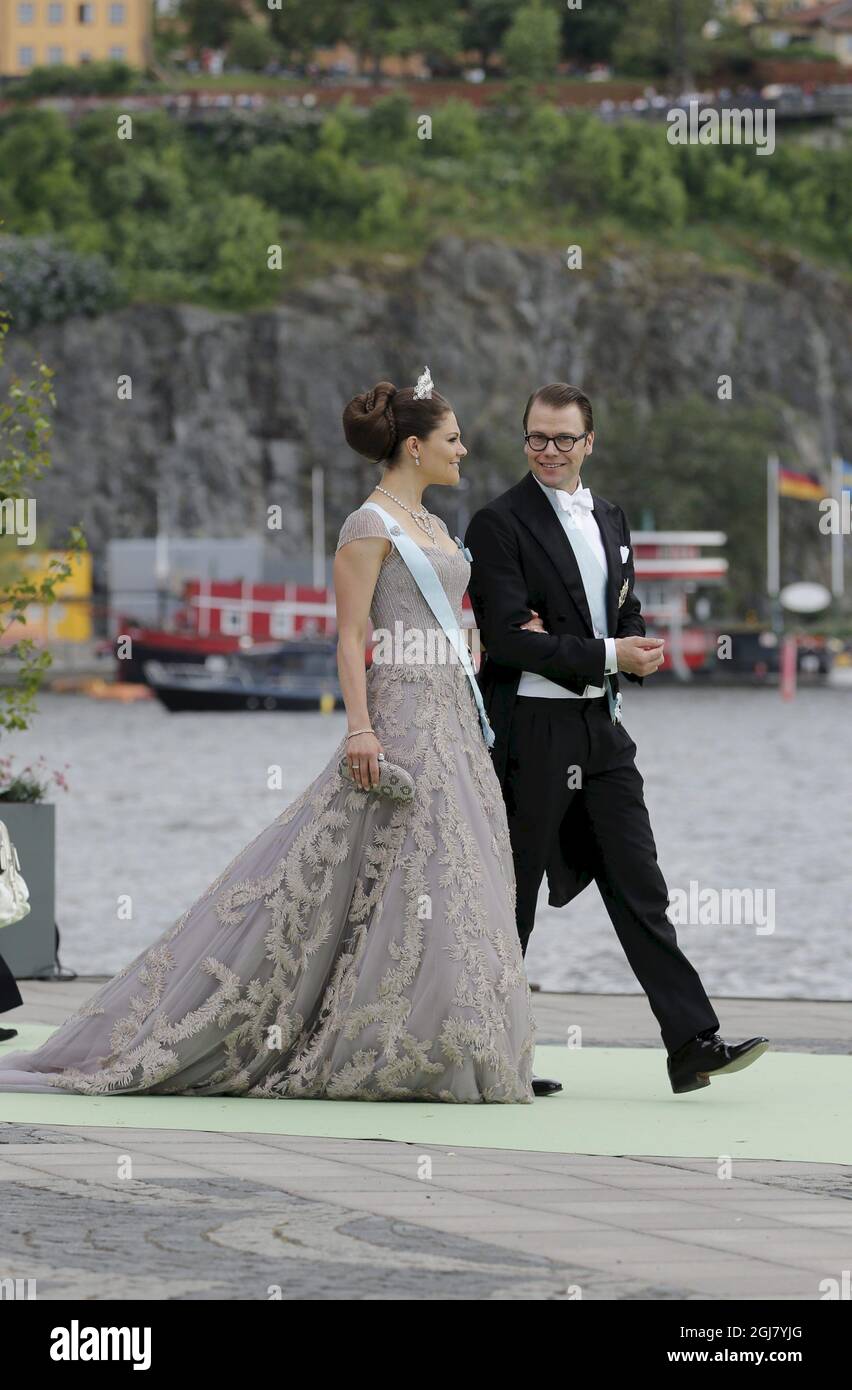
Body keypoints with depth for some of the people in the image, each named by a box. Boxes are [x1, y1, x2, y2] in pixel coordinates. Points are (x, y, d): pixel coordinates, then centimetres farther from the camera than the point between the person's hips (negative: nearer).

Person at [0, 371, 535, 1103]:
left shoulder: (434, 527, 18)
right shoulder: (368, 527, -8)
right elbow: (352, 637, -13)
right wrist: (359, 727, -21)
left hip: (452, 715, 9)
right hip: (401, 716, -9)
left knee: (454, 879, 4)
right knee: (409, 881, -10)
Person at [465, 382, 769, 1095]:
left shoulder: (610, 518, 14)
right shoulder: (500, 523, -8)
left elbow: (627, 615, 16)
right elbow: (507, 637, -15)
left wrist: (559, 644, -5)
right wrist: (604, 655, -17)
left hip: (600, 727, 6)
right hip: (532, 732, -6)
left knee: (640, 888, 0)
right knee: (514, 895, 2)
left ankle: (693, 1045, -4)